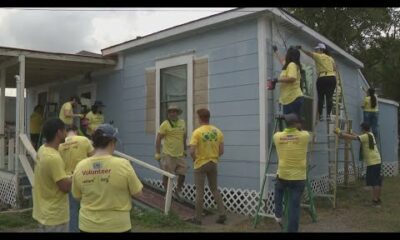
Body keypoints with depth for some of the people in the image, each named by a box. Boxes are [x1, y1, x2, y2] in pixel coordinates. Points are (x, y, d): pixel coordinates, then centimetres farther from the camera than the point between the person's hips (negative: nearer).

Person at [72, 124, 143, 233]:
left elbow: (77, 196, 4)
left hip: (88, 225, 3)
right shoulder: (123, 164, -20)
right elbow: (137, 193, -9)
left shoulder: (80, 166, -10)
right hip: (117, 226, -3)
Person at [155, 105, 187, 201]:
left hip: (180, 154, 5)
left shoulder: (182, 123, 6)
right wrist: (157, 153, -11)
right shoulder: (165, 124, -8)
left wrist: (185, 150, 19)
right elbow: (158, 139, -8)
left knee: (182, 173, 7)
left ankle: (178, 191, 28)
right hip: (168, 155, -4)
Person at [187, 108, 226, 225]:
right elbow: (221, 151, 0)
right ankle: (222, 214, 11)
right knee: (215, 190, 18)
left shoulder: (197, 132, -15)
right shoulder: (217, 131, 0)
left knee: (200, 191, 5)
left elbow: (192, 151, -21)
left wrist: (194, 159, -1)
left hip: (200, 164, -4)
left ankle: (197, 218, 13)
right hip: (213, 164, 4)